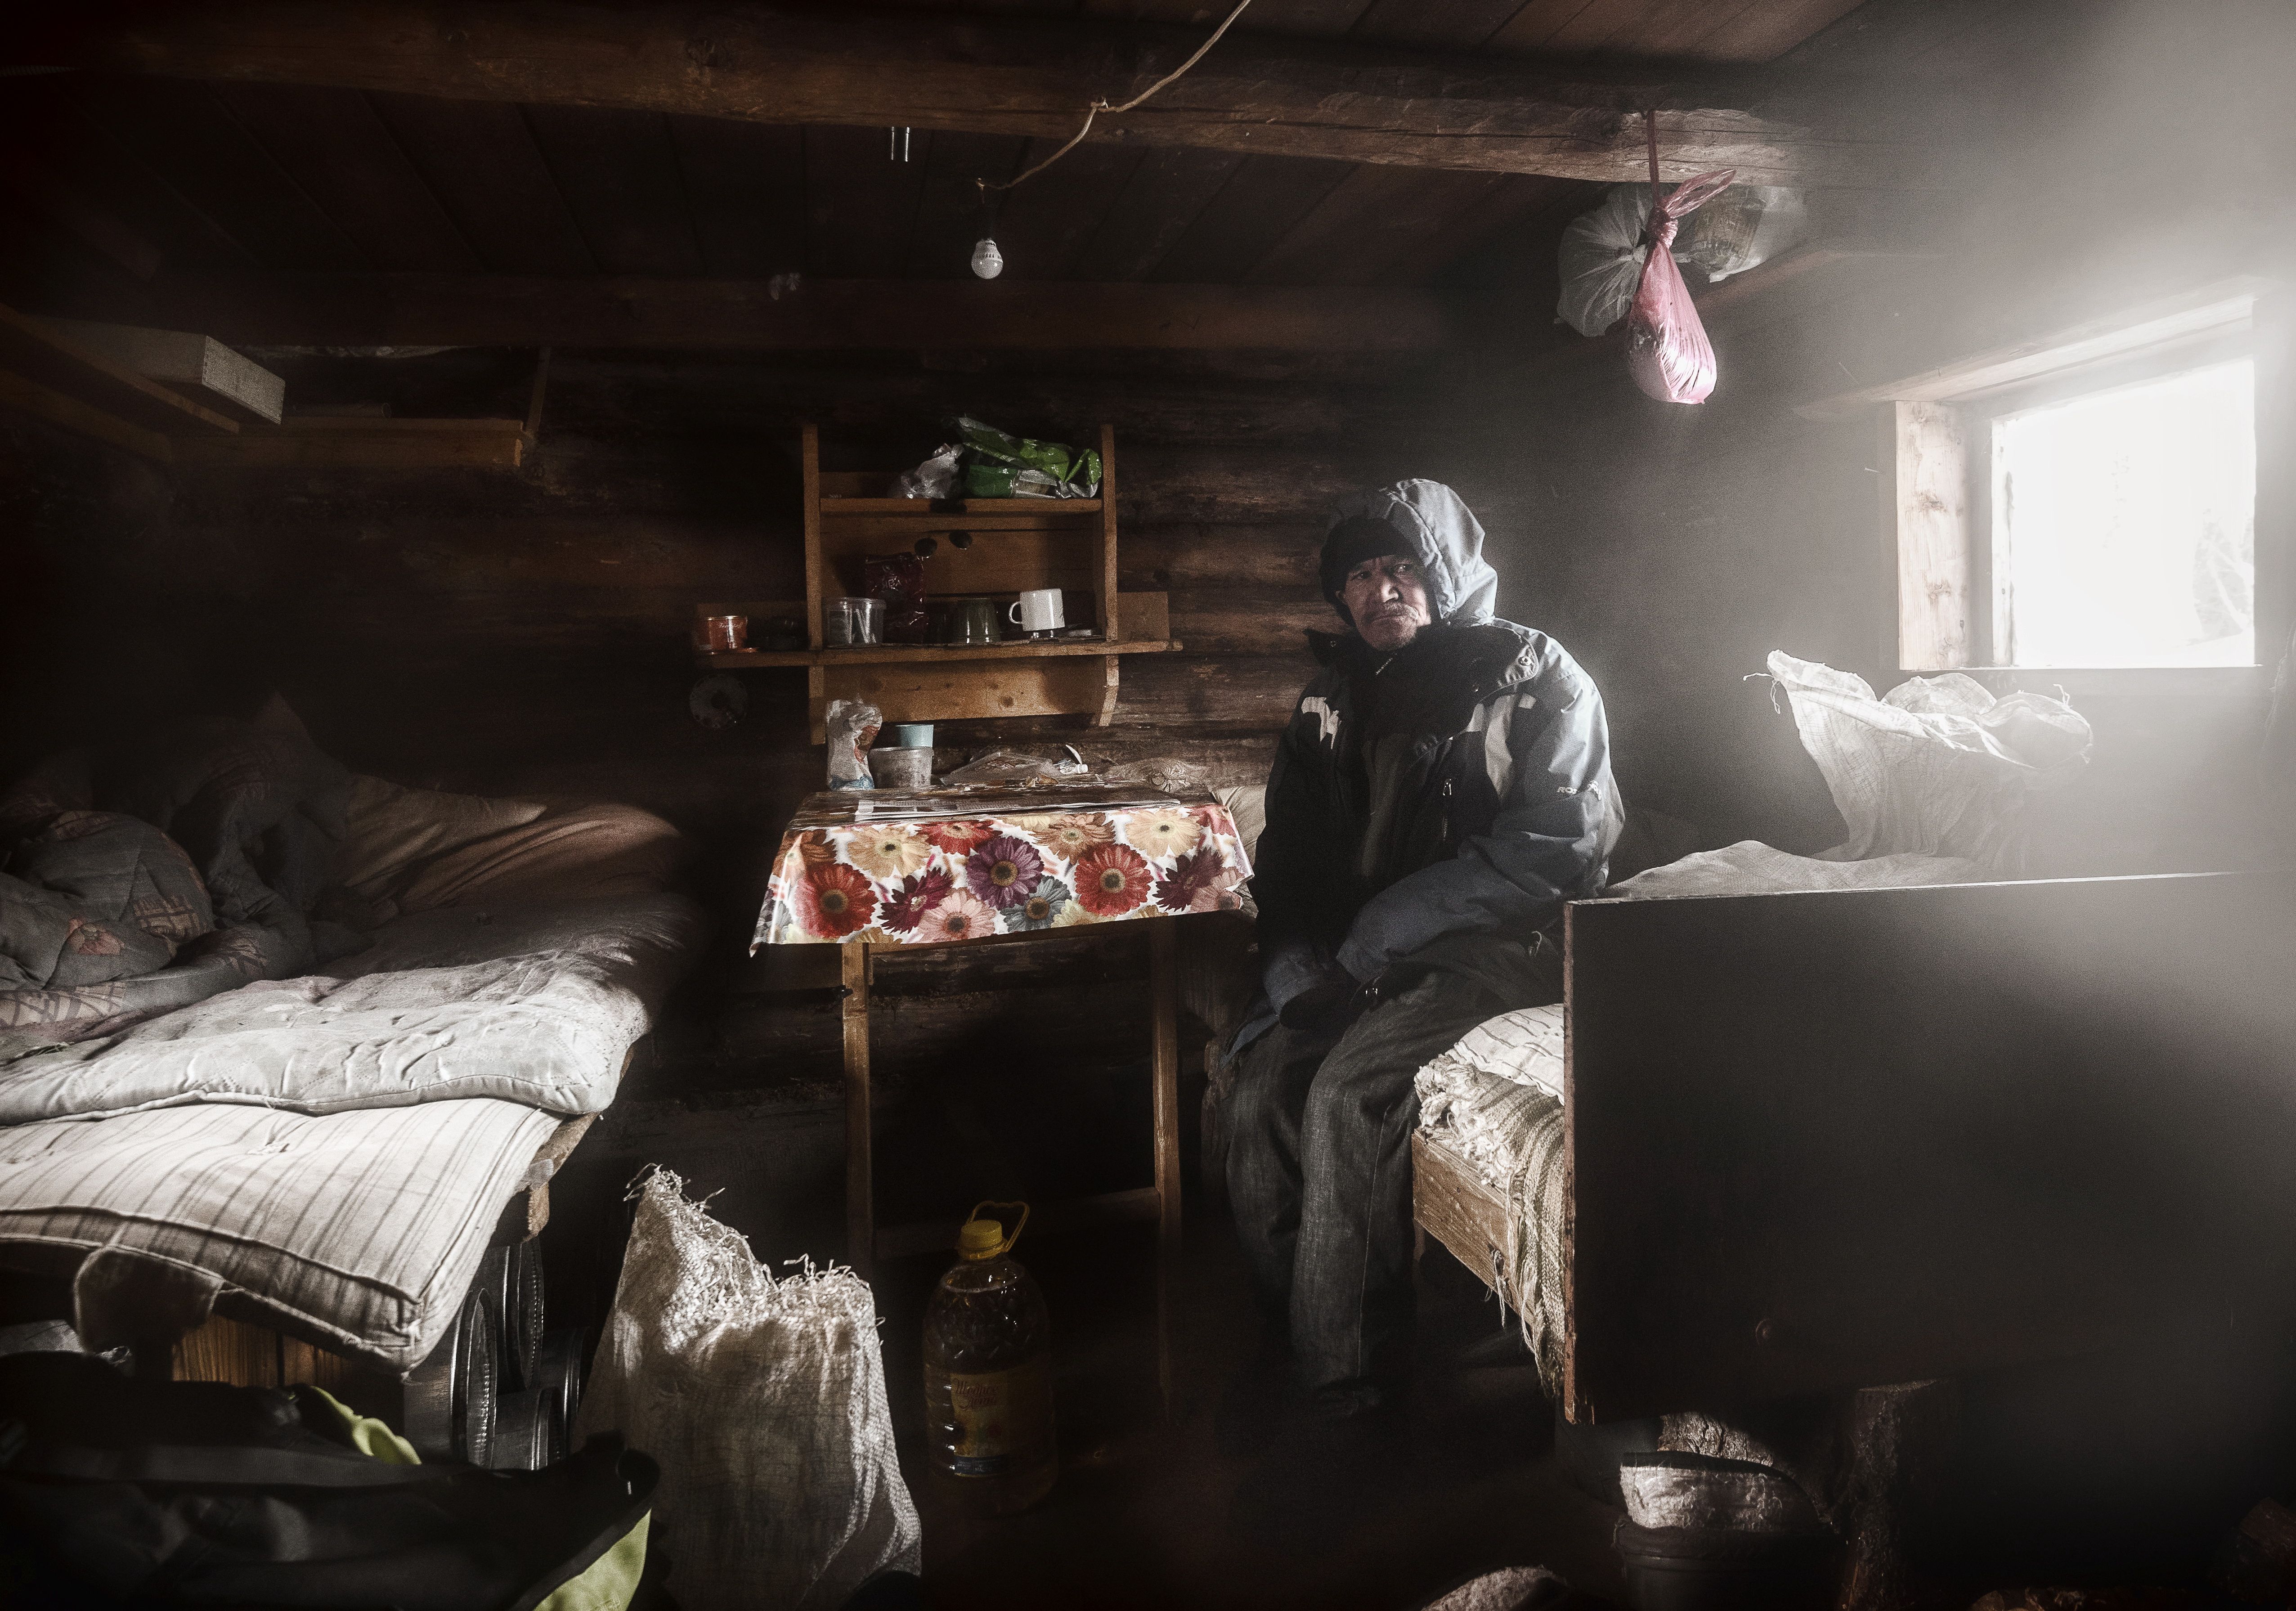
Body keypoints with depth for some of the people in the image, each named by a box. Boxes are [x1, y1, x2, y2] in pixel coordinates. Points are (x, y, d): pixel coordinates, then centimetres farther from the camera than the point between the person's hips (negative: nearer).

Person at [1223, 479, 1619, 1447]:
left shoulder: (1534, 676, 0)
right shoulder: (1333, 702, 16)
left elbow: (1562, 837, -13)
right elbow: (1288, 859, 17)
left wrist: (1392, 924, -16)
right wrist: (1294, 981, -2)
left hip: (1497, 944, -5)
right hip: (1360, 959, 6)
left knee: (1349, 1092, -28)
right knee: (1261, 1089, -21)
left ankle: (1341, 1393, -16)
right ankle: (1286, 1342, -5)